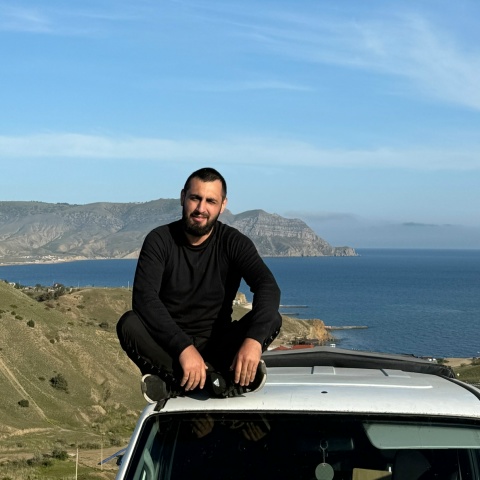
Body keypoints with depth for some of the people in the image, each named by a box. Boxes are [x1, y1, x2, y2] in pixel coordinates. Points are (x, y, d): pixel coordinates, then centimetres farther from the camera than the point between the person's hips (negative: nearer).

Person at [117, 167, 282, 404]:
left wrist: (253, 340, -39)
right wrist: (184, 347, -35)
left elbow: (268, 287, -19)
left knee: (271, 318, -23)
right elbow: (144, 297, -21)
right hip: (168, 346, -1)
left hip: (216, 344, 1)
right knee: (129, 324, -30)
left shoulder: (233, 242, -3)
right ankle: (222, 379, -33)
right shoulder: (160, 240, -7)